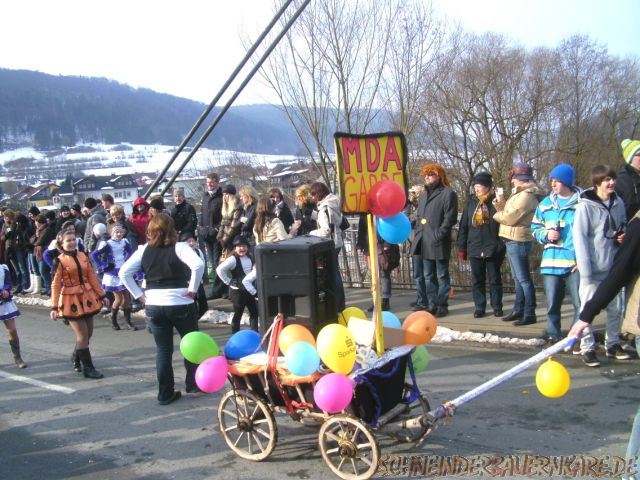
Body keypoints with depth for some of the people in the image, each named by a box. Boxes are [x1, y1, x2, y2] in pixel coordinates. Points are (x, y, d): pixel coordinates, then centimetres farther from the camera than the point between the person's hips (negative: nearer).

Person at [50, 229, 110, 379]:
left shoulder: (83, 256, 5)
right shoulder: (59, 261, -9)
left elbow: (92, 277, 10)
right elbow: (55, 285, -9)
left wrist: (102, 295, 9)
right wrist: (54, 307, -13)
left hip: (87, 299, 6)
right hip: (71, 301, -6)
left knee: (89, 333, 13)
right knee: (82, 335, -3)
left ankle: (76, 357, 38)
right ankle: (88, 368, 7)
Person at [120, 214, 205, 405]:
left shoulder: (144, 250, 3)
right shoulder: (179, 247, -9)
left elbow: (124, 272, 1)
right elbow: (198, 265, -24)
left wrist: (138, 294, 3)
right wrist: (193, 289, -14)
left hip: (153, 305, 3)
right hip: (181, 304, -3)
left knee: (163, 350, 12)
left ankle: (165, 393, 14)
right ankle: (193, 384, 24)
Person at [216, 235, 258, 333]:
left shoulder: (250, 258, 6)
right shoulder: (233, 259, -16)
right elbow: (219, 269, -24)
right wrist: (228, 282, -17)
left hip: (249, 289, 7)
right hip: (237, 291, -7)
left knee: (254, 312, 10)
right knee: (238, 314, 2)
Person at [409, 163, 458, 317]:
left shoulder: (448, 193, -4)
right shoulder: (424, 195, 21)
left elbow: (450, 218, -12)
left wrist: (438, 235, -18)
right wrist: (417, 234, 10)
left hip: (439, 243, -7)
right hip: (424, 243, 7)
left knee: (442, 276, 1)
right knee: (428, 277, 11)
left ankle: (442, 305, 7)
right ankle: (432, 305, 18)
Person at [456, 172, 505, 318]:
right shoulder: (471, 204, 8)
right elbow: (463, 226, 10)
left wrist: (503, 246, -7)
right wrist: (462, 248, 7)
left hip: (493, 249, -3)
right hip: (474, 248, 3)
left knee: (494, 279, 6)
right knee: (477, 280, 7)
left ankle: (497, 307, 15)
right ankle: (479, 307, 15)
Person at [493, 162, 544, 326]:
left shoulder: (526, 196, -16)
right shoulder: (521, 193, 18)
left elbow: (510, 218, -19)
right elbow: (506, 211, 16)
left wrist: (497, 215, -1)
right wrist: (499, 202, 1)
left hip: (518, 241, -11)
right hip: (513, 240, 11)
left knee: (523, 278, -7)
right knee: (518, 278, 16)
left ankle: (529, 314, -3)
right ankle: (518, 310, 24)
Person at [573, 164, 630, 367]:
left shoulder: (618, 203, 6)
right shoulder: (586, 206, -10)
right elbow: (579, 237, -12)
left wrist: (623, 236, -4)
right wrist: (585, 270, -16)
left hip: (614, 266, 6)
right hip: (593, 267, -5)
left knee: (615, 308, 13)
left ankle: (613, 344, 28)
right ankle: (587, 348, 9)